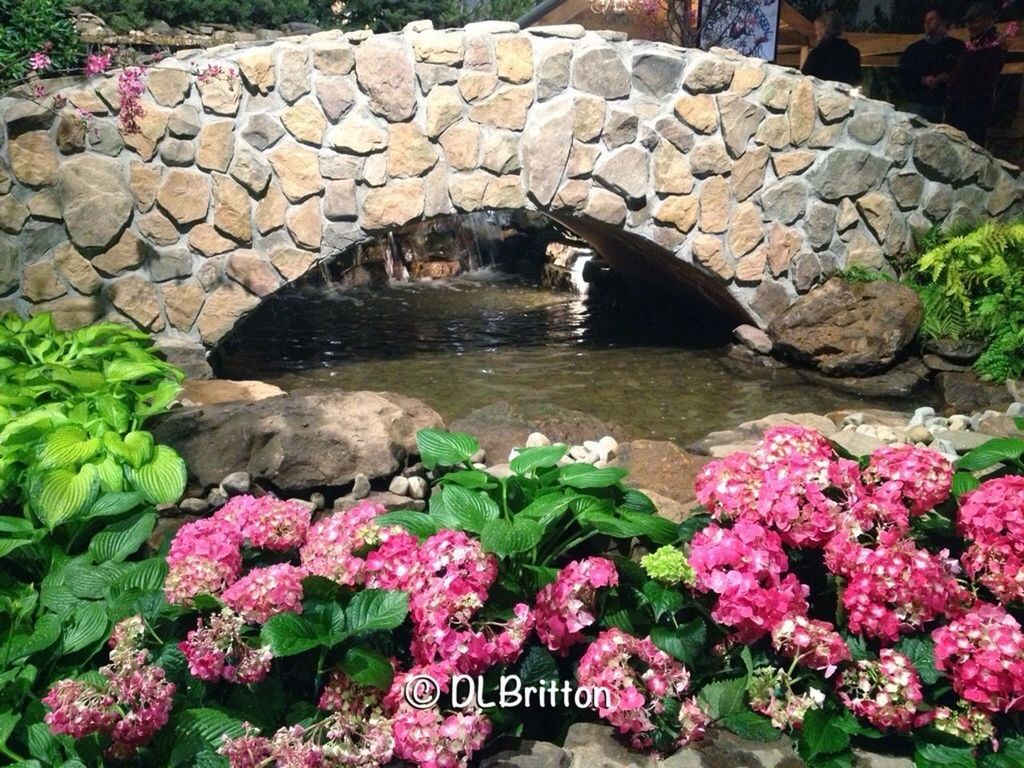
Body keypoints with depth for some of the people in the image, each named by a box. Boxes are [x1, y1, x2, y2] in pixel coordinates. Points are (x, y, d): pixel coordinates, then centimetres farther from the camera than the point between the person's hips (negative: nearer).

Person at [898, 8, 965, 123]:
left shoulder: (957, 47, 11)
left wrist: (948, 78, -11)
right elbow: (903, 77, 8)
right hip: (917, 104, 1)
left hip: (946, 104, -1)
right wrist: (923, 80, -8)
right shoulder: (914, 49, 16)